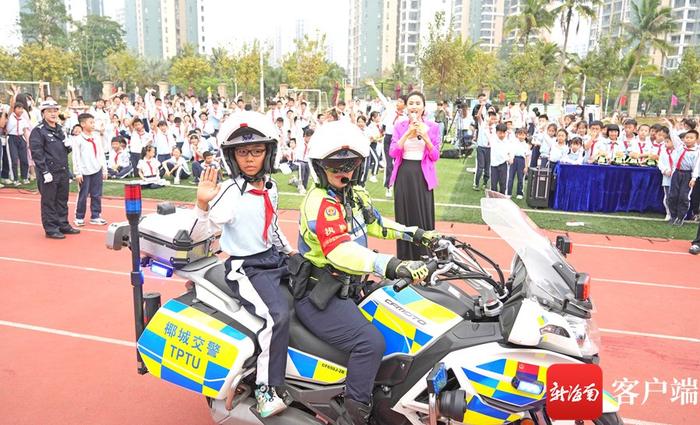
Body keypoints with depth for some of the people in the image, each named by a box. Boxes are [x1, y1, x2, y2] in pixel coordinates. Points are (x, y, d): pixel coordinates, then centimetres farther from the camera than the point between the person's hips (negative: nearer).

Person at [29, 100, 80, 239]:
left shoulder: (60, 129, 16)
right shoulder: (38, 131, -8)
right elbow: (37, 153, -14)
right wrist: (45, 172, -19)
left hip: (63, 171, 7)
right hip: (49, 173, -7)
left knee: (62, 200, 14)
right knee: (49, 201, 1)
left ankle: (63, 225, 25)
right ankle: (51, 229, 8)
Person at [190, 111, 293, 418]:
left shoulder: (270, 188, 7)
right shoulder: (230, 193, -15)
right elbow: (197, 234, -20)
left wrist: (290, 250, 25)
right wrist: (203, 204, -35)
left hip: (275, 258, 8)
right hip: (246, 267, -8)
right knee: (277, 315, -29)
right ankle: (265, 388, -12)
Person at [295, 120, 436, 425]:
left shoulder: (355, 194, 7)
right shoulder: (320, 204, -23)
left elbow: (375, 223, 24)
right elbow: (341, 252, -38)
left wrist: (416, 234, 18)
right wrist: (393, 266, -49)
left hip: (346, 285, 10)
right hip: (319, 296, -10)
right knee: (371, 342, -25)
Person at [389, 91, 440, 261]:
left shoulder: (433, 127, 2)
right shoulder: (399, 127, 5)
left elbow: (435, 156, -1)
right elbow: (393, 153, -5)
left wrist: (425, 136, -15)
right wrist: (407, 134, -14)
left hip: (423, 176, -1)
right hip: (403, 175, 1)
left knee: (423, 218, -1)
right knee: (404, 217, 5)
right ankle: (404, 259, 16)